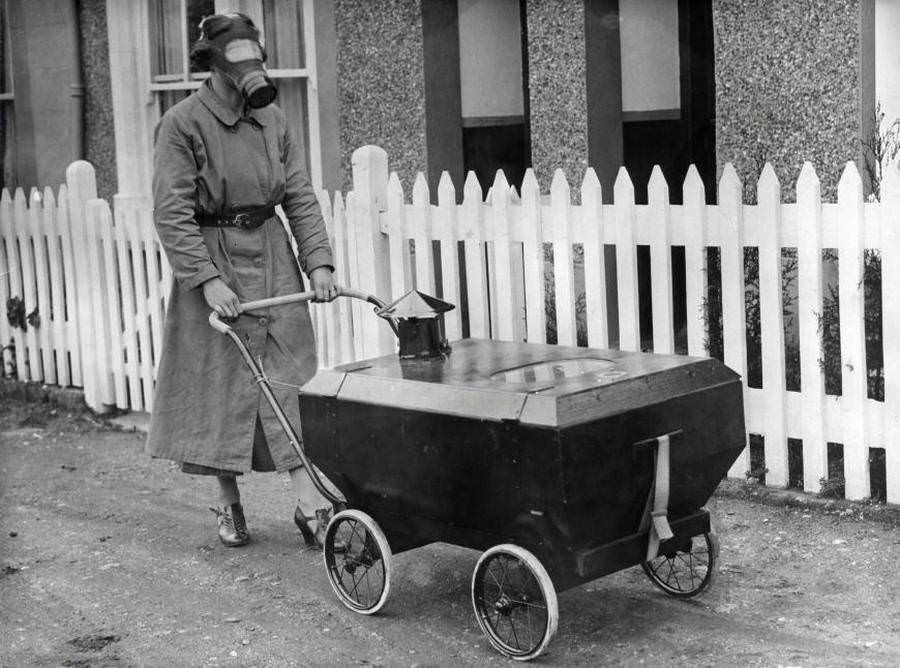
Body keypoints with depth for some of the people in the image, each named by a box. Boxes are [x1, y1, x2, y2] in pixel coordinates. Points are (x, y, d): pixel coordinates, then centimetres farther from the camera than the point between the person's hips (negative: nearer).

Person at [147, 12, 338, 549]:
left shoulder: (271, 119, 6)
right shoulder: (184, 123, -9)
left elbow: (300, 197, 6)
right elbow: (172, 213, -14)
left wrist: (318, 261, -6)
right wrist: (208, 279, -23)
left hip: (273, 258, 4)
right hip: (213, 260, -4)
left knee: (289, 380, 0)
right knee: (220, 383, 4)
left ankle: (310, 503, 0)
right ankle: (229, 502, 19)